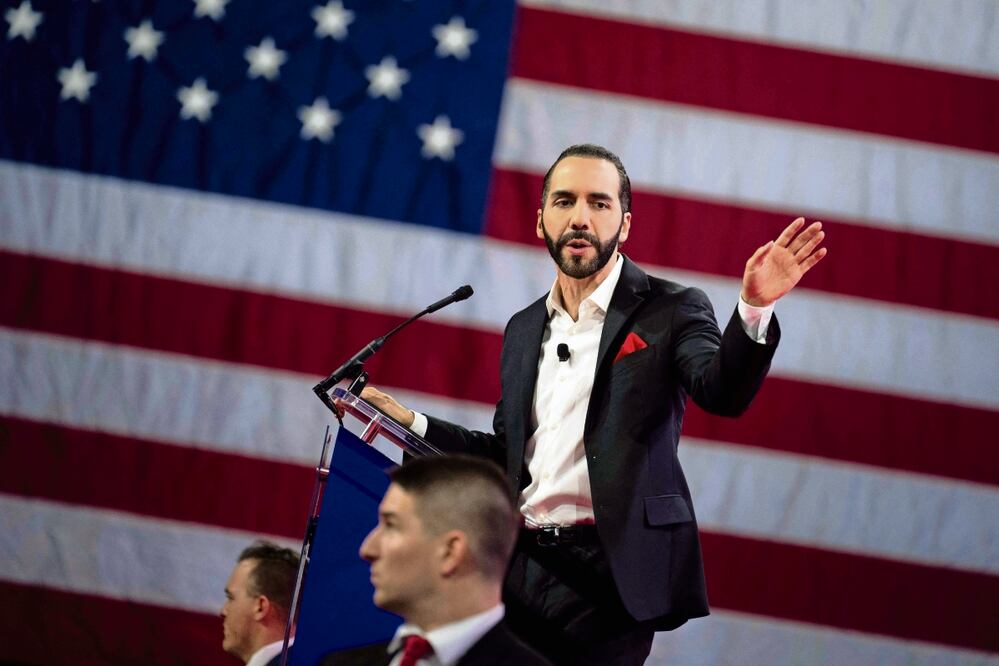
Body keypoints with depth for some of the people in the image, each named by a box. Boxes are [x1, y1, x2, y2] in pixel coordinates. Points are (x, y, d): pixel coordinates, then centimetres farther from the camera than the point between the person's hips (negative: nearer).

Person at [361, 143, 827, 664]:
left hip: (607, 573, -5)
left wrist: (753, 308, -34)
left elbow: (723, 393, -17)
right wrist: (409, 423, 12)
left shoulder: (668, 311, 1)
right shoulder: (524, 330, 18)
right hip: (520, 567, 5)